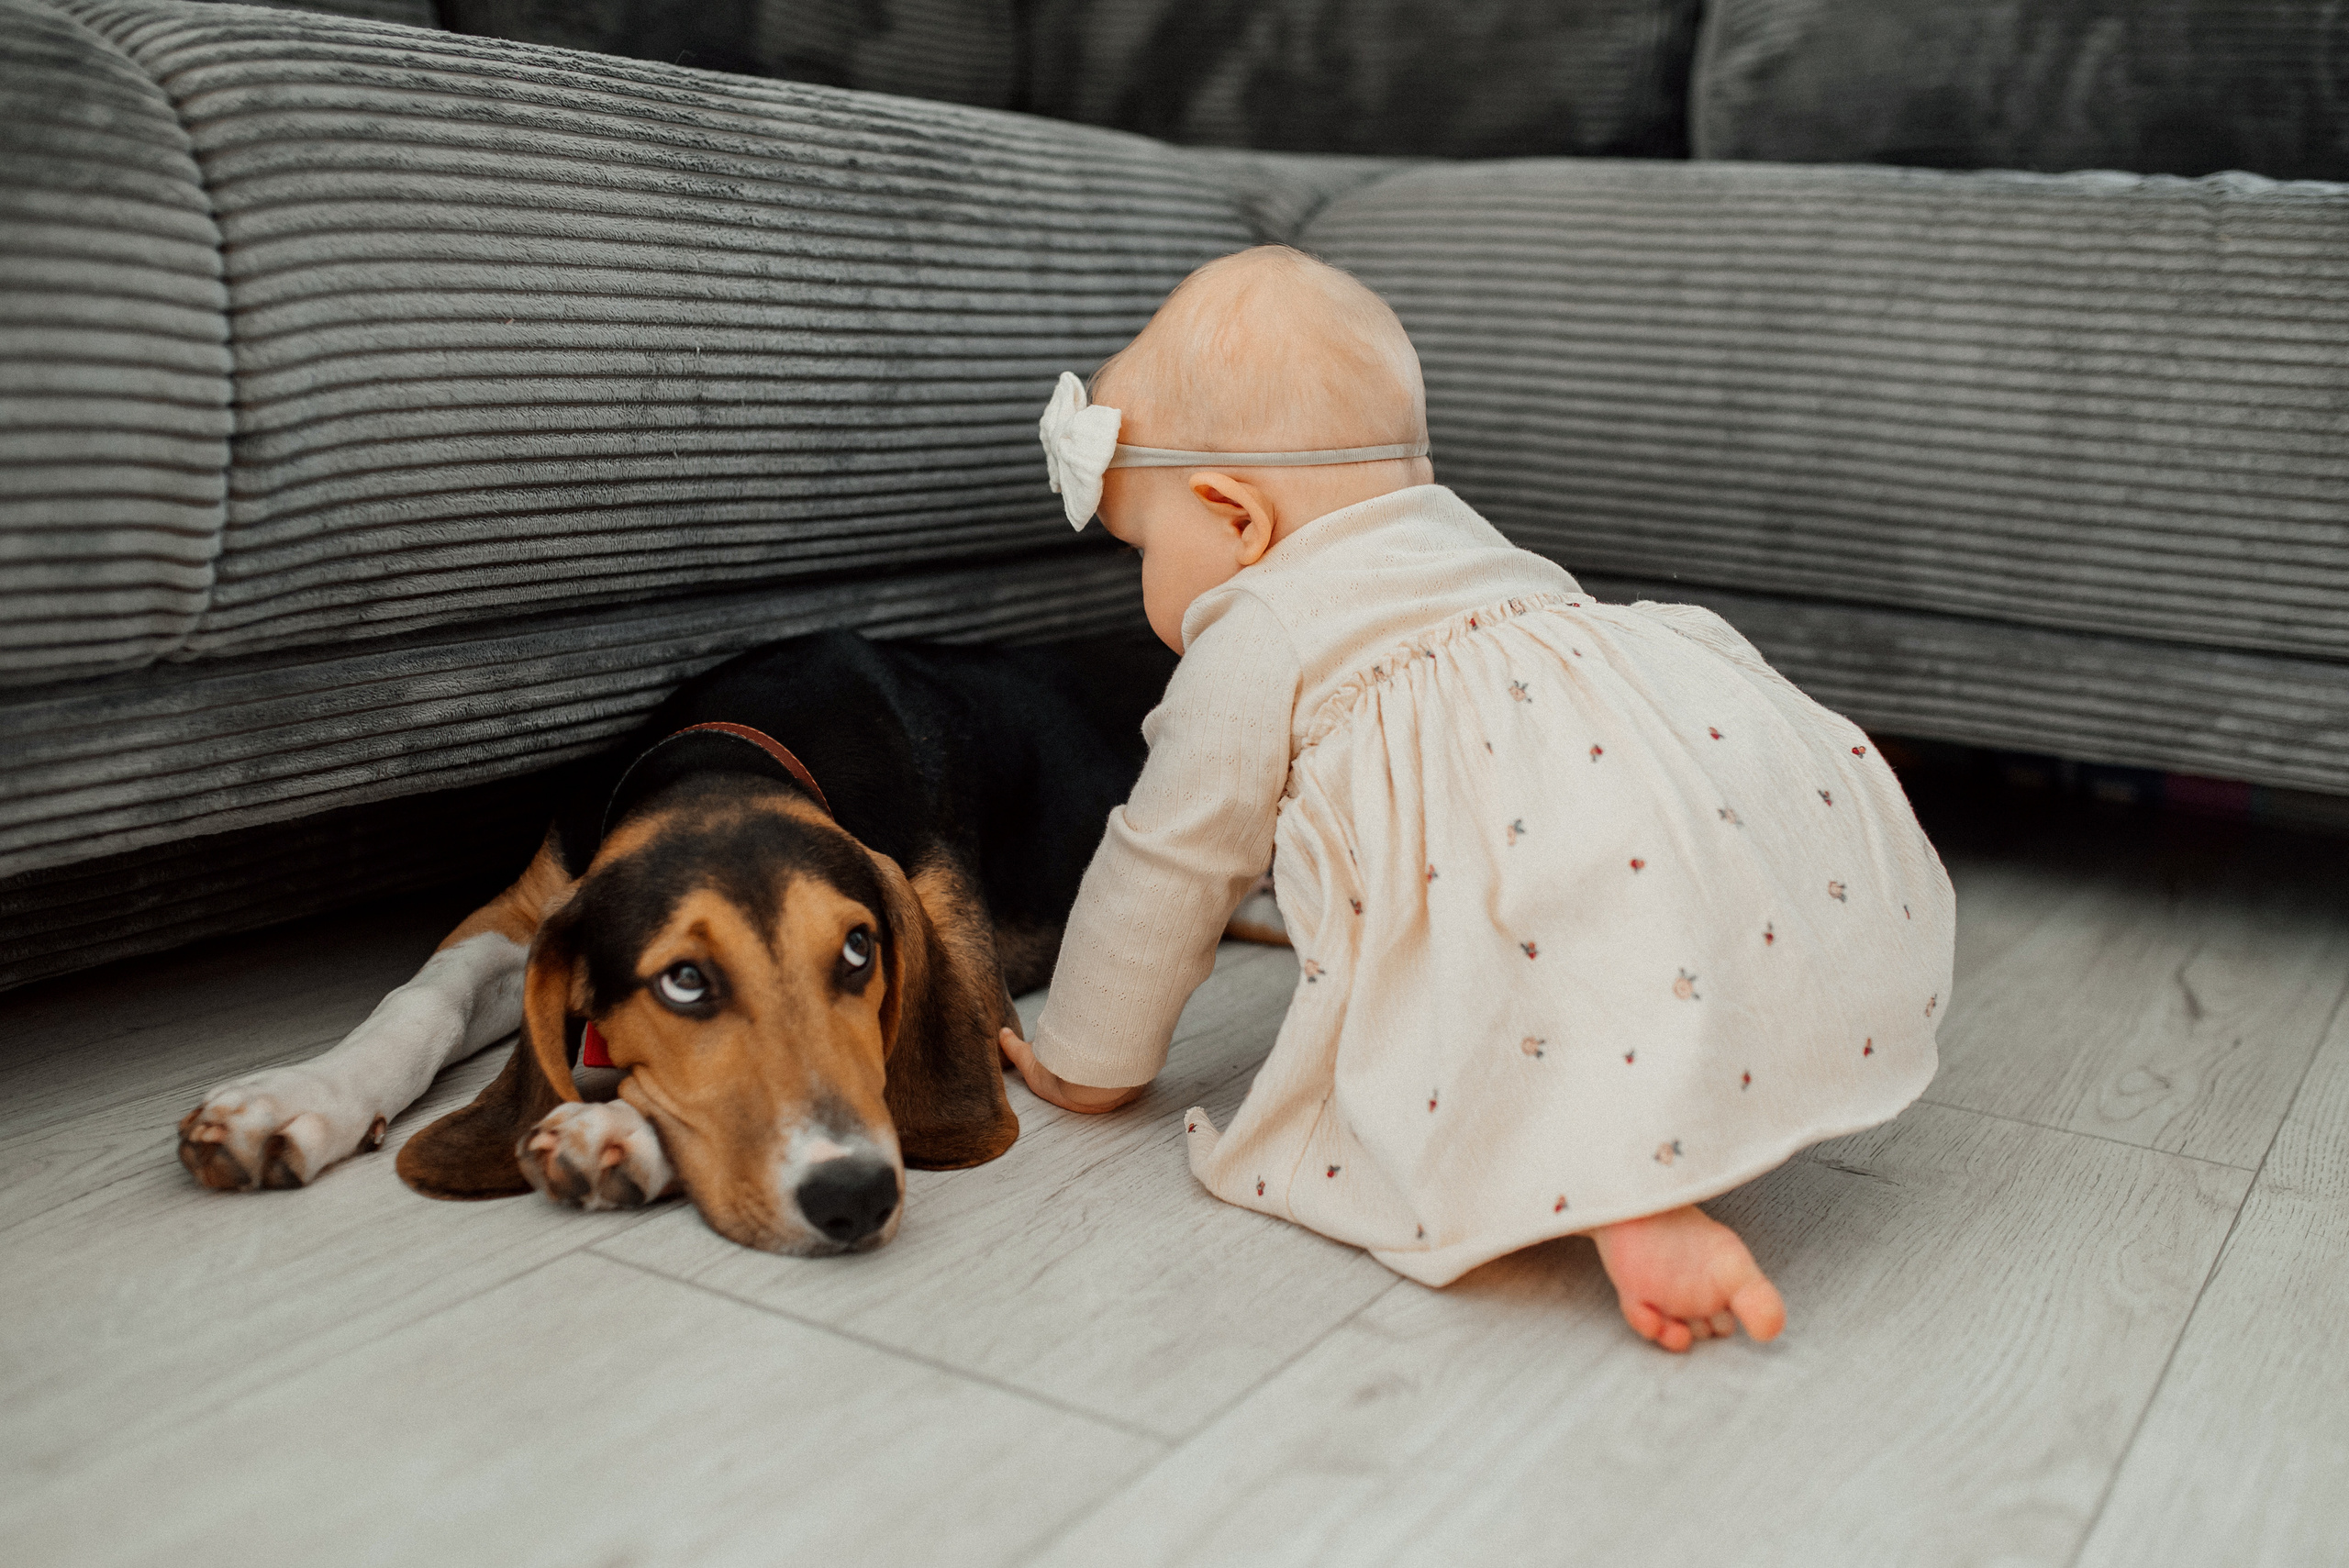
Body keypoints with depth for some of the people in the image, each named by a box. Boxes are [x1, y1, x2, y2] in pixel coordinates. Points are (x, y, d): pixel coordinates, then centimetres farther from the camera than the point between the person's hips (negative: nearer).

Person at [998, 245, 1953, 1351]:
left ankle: (1625, 1190, -30)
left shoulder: (1254, 648, 9)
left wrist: (1084, 1062, 28)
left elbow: (1167, 872, 14)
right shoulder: (1470, 549, 34)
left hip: (1596, 887, -9)